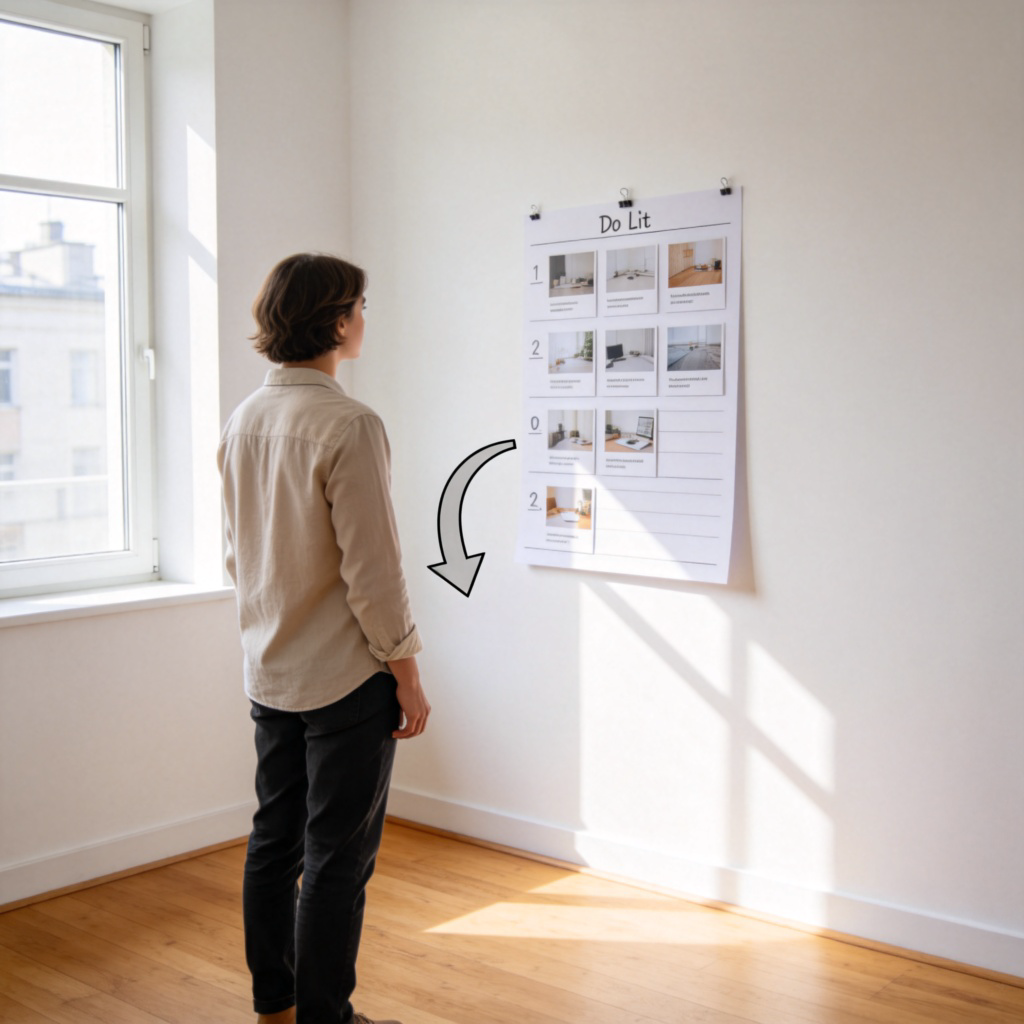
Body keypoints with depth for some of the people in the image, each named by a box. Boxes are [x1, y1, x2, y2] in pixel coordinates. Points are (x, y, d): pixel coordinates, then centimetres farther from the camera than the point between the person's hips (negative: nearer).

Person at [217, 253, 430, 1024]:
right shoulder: (349, 425, -19)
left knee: (275, 841, 17)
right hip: (346, 677, -8)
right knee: (338, 858, 3)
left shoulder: (243, 422, 5)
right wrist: (407, 674, -10)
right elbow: (372, 569, -19)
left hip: (270, 672, 8)